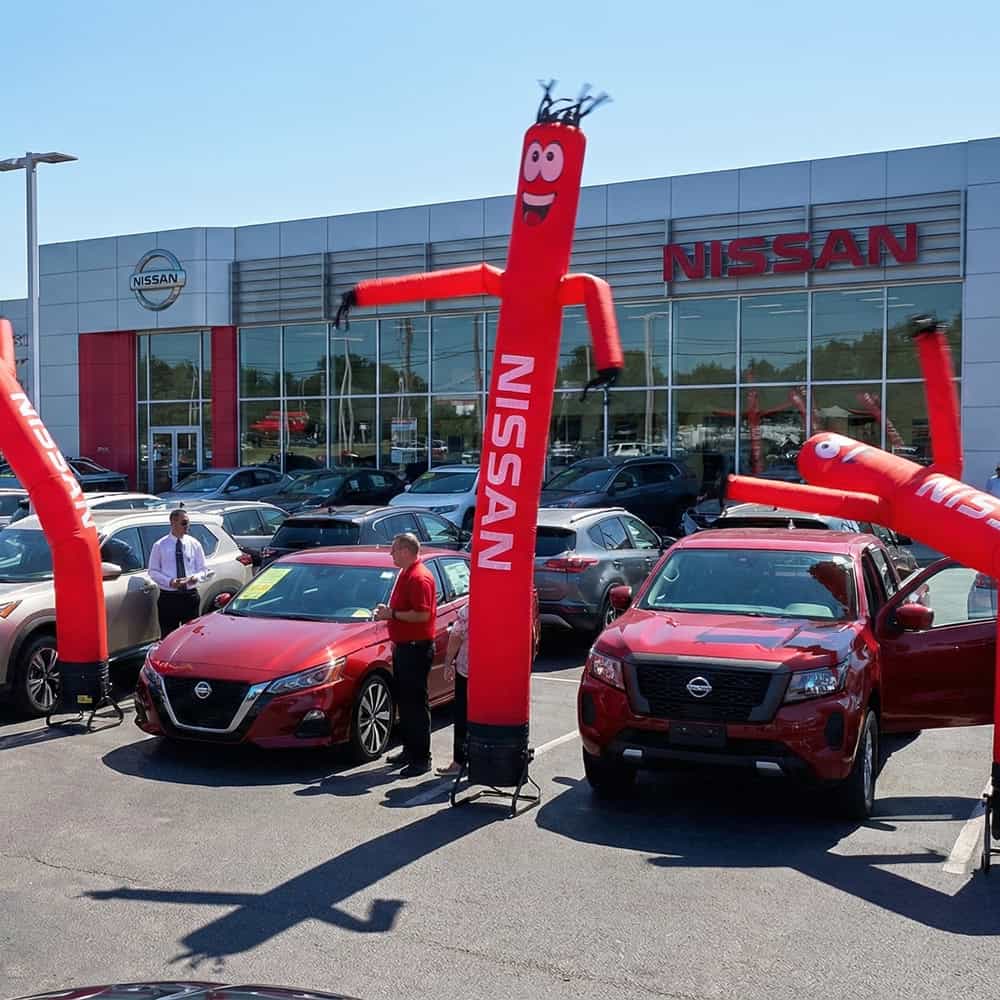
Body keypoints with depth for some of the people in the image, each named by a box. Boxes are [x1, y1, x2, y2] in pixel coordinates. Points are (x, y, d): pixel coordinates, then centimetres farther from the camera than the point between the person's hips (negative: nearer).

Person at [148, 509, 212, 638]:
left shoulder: (194, 544, 5)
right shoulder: (160, 546, -1)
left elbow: (203, 569, 8)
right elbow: (153, 571, 1)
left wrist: (196, 577, -15)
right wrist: (170, 581, -16)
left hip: (190, 597, 2)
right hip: (168, 597, -2)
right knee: (168, 637, 3)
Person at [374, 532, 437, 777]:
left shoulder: (419, 578, -18)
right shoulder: (405, 574, 15)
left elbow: (423, 614, -26)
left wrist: (391, 614, -20)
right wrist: (388, 612, 11)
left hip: (416, 648, -11)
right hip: (404, 646, 11)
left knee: (416, 703, -6)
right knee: (404, 701, 17)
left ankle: (421, 759, -1)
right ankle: (410, 750, 28)